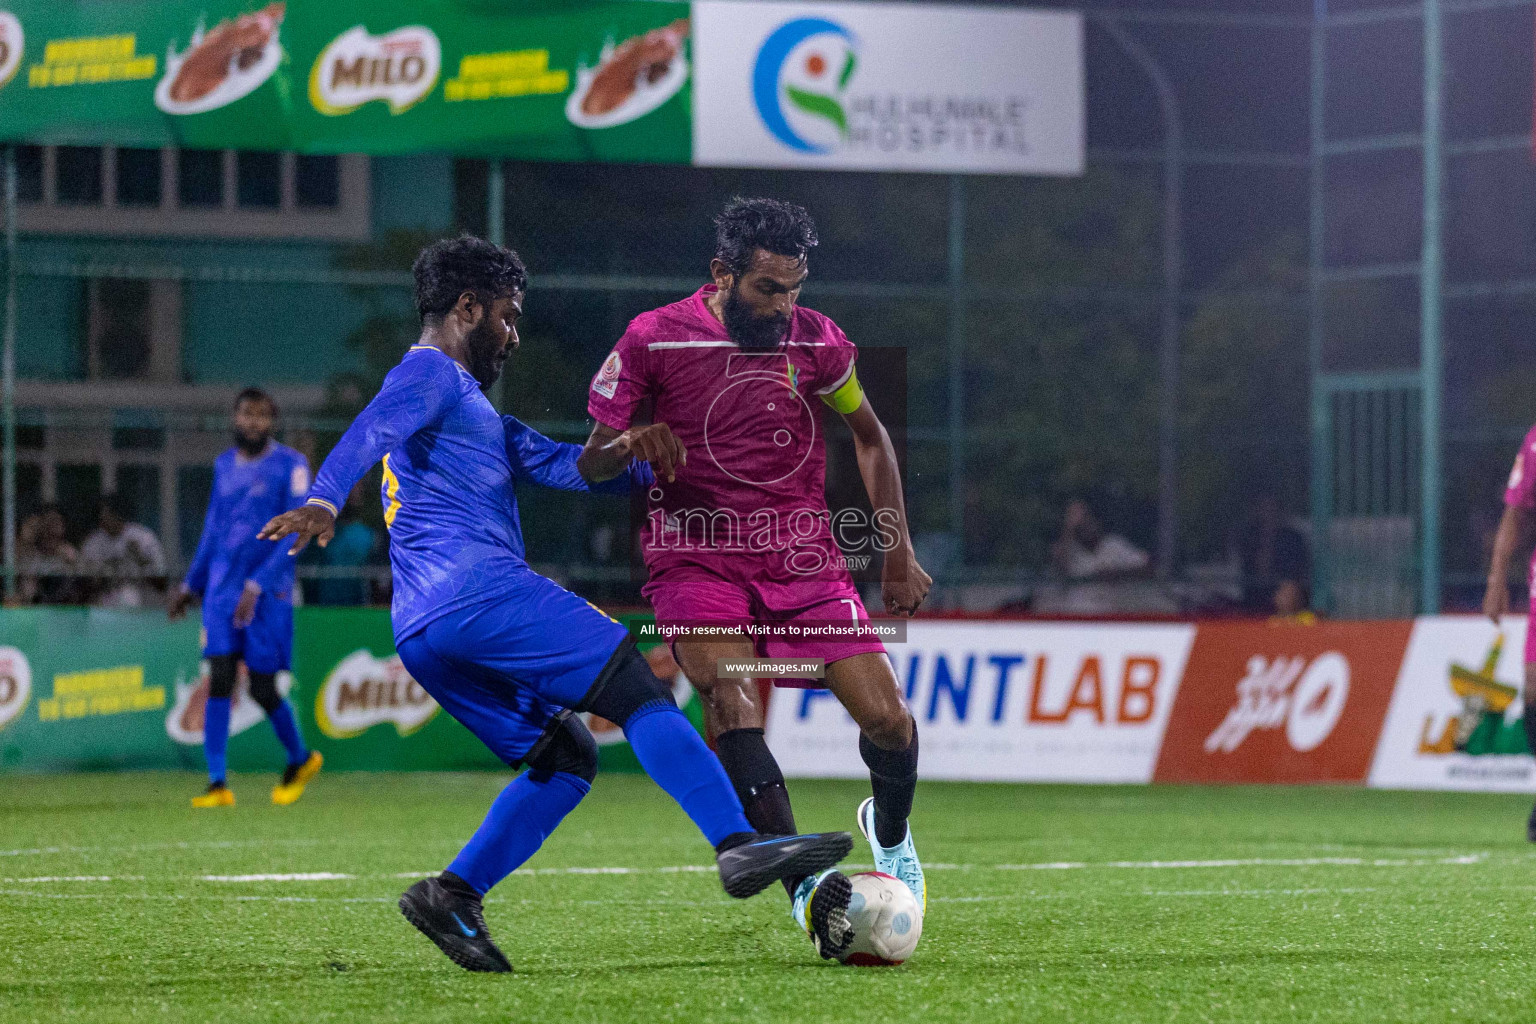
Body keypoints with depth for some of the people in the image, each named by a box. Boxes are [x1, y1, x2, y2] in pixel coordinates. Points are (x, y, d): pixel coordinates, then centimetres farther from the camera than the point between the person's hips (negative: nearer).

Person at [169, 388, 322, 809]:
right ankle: (218, 784, -8)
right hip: (222, 588, 4)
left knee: (263, 688, -1)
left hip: (269, 592, -4)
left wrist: (256, 586, -20)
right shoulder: (224, 466, 12)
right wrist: (190, 585, 24)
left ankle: (300, 759, 26)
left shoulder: (290, 466, -6)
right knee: (219, 680, -7)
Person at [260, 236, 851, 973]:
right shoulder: (429, 374, 3)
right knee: (637, 689, -12)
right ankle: (739, 845, -24)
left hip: (421, 634, 10)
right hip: (476, 587, -10)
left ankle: (451, 896, -3)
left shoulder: (469, 409, 34)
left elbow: (564, 466, 32)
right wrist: (323, 501, -37)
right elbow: (371, 431, -18)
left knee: (565, 758, 11)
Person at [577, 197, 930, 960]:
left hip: (805, 555, 3)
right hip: (699, 559, -3)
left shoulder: (814, 339, 2)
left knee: (886, 718, -6)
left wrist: (899, 554, 12)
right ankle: (805, 887, -34)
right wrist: (633, 443, -23)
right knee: (731, 704, -29)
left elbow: (868, 436, 17)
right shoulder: (654, 339, -5)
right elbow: (591, 462, 1)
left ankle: (890, 833, 29)